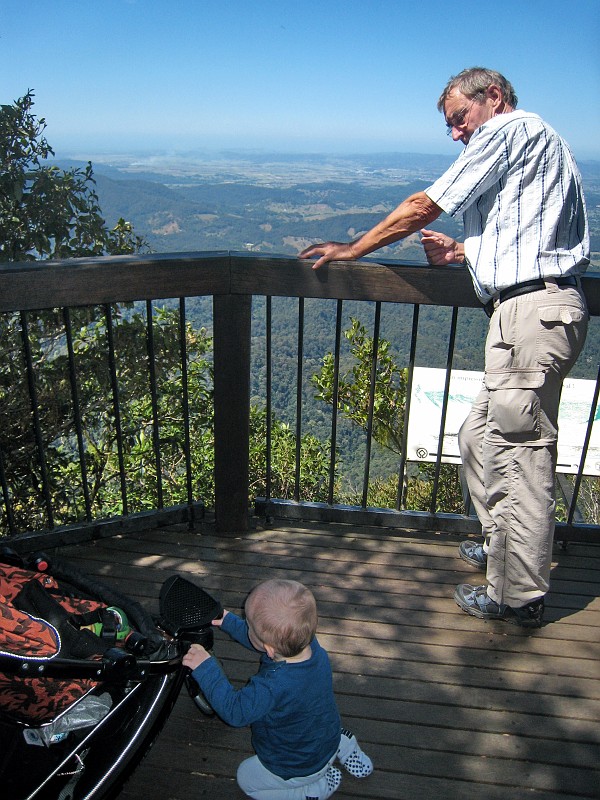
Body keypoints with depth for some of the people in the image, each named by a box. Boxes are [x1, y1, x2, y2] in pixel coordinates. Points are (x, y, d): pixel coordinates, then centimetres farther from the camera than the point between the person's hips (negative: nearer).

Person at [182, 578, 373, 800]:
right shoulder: (311, 644, -23)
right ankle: (342, 746, 22)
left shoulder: (273, 687, -45)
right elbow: (260, 641, -4)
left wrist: (206, 667, -26)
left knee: (246, 778, 21)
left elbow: (234, 711, -29)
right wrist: (227, 621, -2)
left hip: (300, 769, -6)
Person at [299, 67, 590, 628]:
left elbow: (424, 207, -5)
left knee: (520, 455, -5)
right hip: (533, 311, 10)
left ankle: (519, 596, 7)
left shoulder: (512, 128, -2)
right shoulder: (531, 142, 28)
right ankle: (500, 545, 33)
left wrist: (351, 250, 4)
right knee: (480, 438, 17)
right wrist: (465, 253, 15)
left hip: (532, 310, -10)